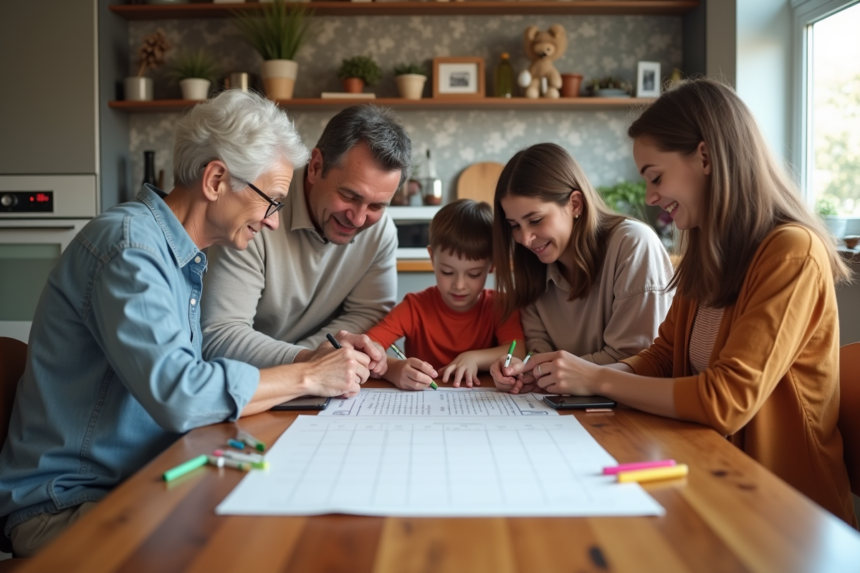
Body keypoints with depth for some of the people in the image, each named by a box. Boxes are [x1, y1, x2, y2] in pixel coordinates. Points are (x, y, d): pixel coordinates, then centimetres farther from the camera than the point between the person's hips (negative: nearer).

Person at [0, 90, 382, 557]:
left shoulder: (180, 253, 10)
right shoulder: (127, 243, -20)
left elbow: (198, 367, 7)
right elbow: (178, 394, -29)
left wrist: (323, 357, -1)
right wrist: (309, 377, -18)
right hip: (69, 502, -8)